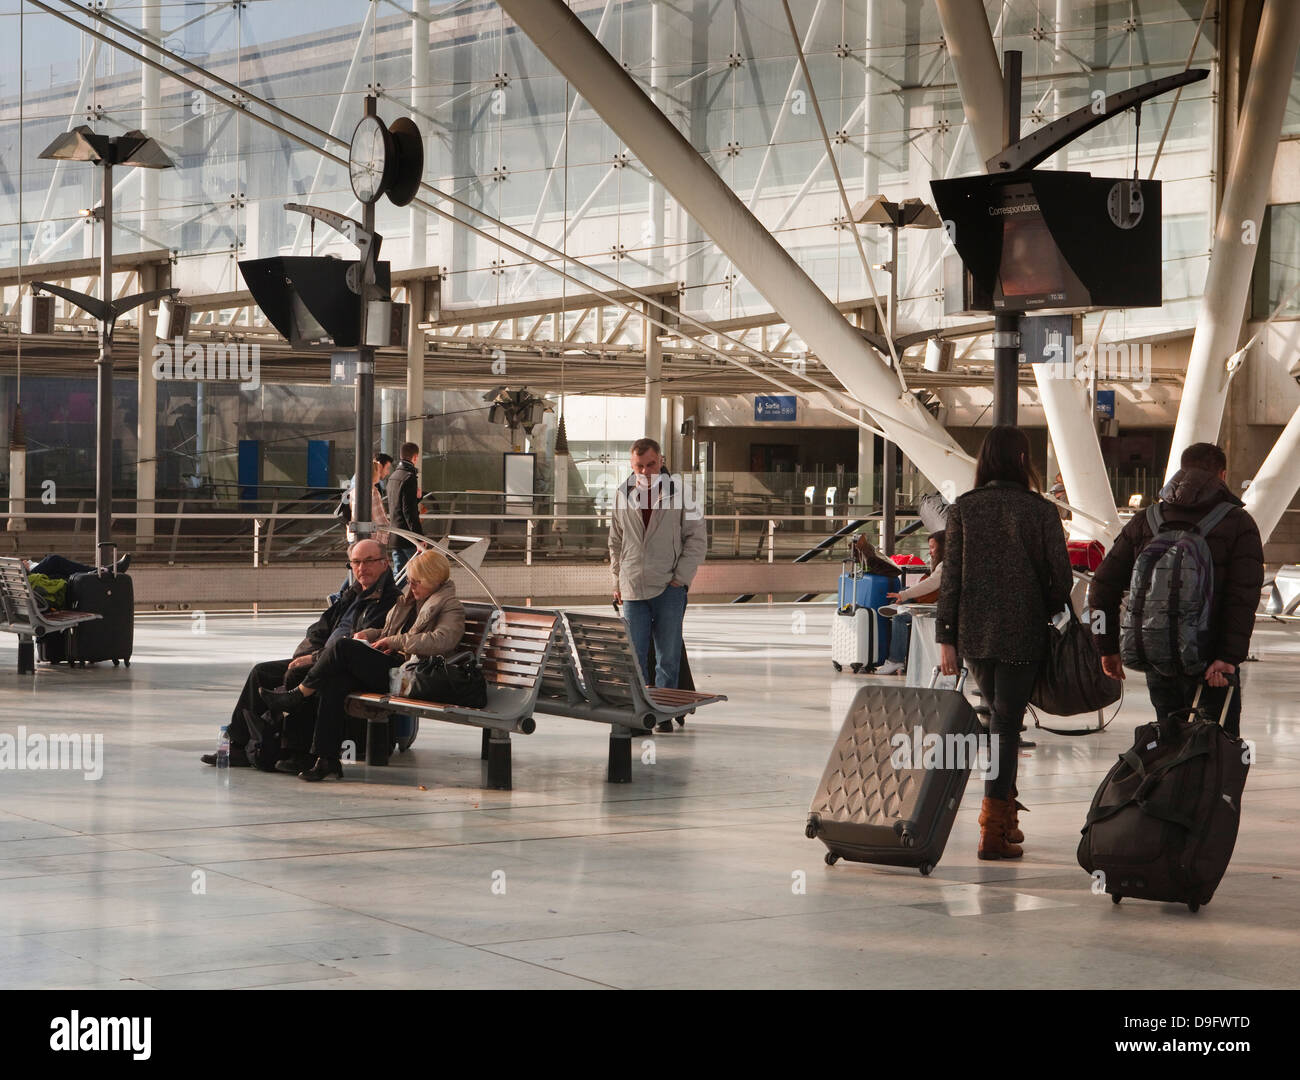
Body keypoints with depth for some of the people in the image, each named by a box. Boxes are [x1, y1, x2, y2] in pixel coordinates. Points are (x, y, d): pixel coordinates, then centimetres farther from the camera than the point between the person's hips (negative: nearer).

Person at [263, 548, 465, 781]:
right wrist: (369, 634, 12)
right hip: (387, 667, 8)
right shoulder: (408, 600, 26)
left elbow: (441, 641, -19)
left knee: (342, 646, -22)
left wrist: (395, 641, -16)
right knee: (334, 681, -21)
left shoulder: (451, 608, 1)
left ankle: (300, 693, -3)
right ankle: (327, 759, -20)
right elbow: (387, 633, 36)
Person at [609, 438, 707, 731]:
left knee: (668, 657, 1)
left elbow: (697, 539, 1)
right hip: (633, 590, 2)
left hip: (669, 589, -2)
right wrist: (618, 583, 11)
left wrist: (680, 578, -6)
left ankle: (664, 714, 9)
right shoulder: (622, 496, 8)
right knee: (634, 656, 1)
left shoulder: (678, 493, -1)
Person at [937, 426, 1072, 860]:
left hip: (973, 633, 3)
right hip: (1022, 635, -3)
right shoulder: (1041, 511, -6)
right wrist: (1053, 618, 12)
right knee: (1006, 722, 0)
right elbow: (1060, 576, -5)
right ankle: (994, 829, -3)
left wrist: (945, 637, 3)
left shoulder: (963, 509, -1)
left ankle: (1005, 815, 23)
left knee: (999, 715, 20)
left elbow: (950, 576, -1)